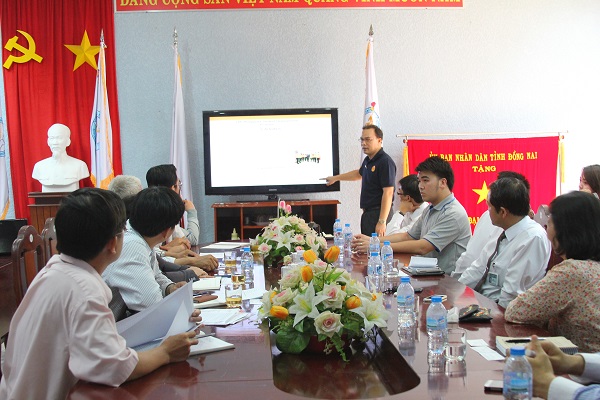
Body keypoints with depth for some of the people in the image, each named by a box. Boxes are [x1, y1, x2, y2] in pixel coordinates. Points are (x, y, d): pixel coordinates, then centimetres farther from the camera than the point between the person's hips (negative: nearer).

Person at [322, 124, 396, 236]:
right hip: (367, 212, 9)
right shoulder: (368, 160, 13)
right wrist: (335, 178, 46)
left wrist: (382, 221, -26)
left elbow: (388, 193, -21)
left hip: (378, 213, -9)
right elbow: (359, 173, 37)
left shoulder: (385, 162, -16)